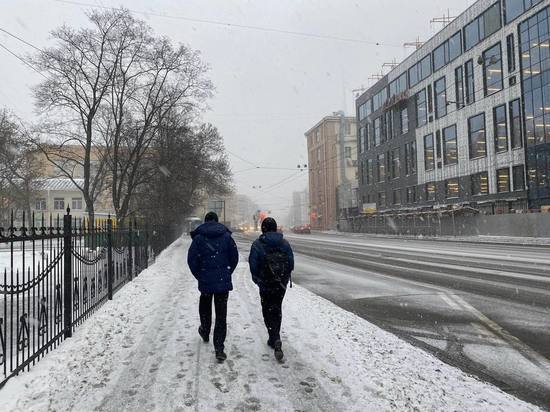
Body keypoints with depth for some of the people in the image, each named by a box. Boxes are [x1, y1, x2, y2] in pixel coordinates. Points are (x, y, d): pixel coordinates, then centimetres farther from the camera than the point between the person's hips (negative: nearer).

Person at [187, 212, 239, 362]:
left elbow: (191, 260, -5)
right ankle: (219, 348, -1)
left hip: (205, 281, 0)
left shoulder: (198, 237, -4)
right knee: (221, 314, 3)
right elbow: (234, 258, 3)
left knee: (205, 307, 27)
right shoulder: (226, 236, 0)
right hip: (223, 282, 0)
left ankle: (205, 332, 45)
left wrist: (199, 276, 9)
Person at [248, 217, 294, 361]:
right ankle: (274, 339, 29)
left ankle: (276, 340, -10)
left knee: (268, 312, 5)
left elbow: (253, 266, -10)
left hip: (266, 285, -4)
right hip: (282, 284, 4)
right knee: (277, 310, 19)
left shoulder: (257, 245, -11)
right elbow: (291, 264, 0)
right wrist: (284, 278, 13)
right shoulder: (285, 243, 0)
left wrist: (258, 280, 7)